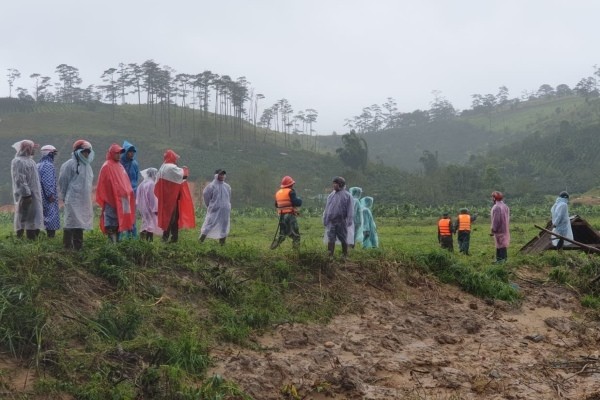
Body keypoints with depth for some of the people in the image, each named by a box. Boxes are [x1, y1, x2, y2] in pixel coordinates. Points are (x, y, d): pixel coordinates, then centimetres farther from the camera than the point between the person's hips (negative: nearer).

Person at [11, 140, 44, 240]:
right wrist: (26, 194, -23)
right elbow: (19, 180, -19)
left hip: (34, 195, 9)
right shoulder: (18, 161, -12)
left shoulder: (29, 160, 16)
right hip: (25, 195, -9)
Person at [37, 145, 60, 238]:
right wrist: (50, 194, -21)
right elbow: (47, 181, -22)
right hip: (48, 196, -10)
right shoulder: (48, 165, -15)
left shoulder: (39, 164, 15)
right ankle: (51, 233, -7)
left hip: (41, 195, 10)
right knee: (51, 214, -6)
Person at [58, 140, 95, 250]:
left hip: (84, 200, 8)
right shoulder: (70, 164, -7)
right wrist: (64, 196, -3)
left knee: (80, 223, 11)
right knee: (71, 223, -8)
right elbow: (62, 181, -6)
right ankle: (67, 246, -5)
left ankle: (78, 246, 17)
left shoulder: (87, 165, 17)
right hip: (73, 200, -8)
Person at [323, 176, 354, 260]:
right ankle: (330, 256, 0)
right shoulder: (331, 195, 11)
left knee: (343, 239, 8)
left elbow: (350, 209, -4)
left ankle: (344, 256, 19)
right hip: (331, 221, 3)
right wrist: (325, 220, 12)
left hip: (341, 221, -3)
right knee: (331, 239, -2)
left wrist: (349, 221, -11)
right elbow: (327, 208, 14)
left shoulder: (347, 195, -2)